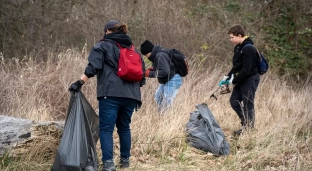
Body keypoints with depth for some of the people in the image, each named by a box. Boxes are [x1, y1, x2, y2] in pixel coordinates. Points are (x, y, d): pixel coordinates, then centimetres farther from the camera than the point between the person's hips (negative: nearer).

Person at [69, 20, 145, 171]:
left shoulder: (103, 46, 5)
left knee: (106, 128, -6)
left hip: (111, 93, -6)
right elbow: (141, 73, 22)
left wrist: (80, 82, -8)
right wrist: (137, 92, 27)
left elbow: (93, 68, -9)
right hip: (131, 95, 6)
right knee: (124, 127, 19)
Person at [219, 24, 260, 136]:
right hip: (242, 80, 10)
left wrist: (233, 81, -17)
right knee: (234, 101, 12)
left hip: (250, 79, -10)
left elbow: (246, 70, -25)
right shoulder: (238, 47, 9)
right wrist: (228, 77, 5)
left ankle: (249, 129, 5)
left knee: (248, 105, -4)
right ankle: (246, 124, 21)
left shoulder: (248, 49, -22)